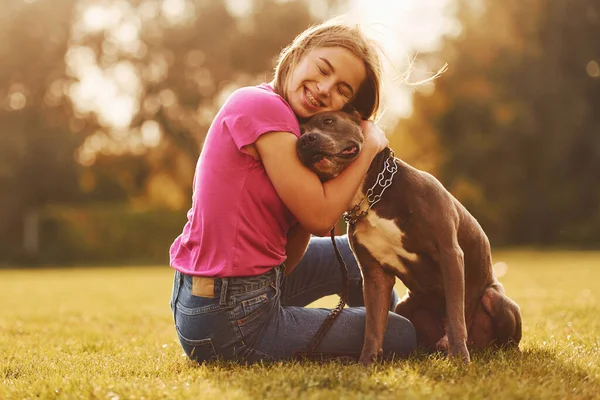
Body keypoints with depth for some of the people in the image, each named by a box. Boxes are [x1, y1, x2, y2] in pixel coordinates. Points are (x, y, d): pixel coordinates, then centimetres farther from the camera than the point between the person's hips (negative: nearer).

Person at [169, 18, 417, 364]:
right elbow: (320, 217, -17)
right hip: (230, 322, -9)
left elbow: (288, 258, 4)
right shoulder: (261, 104, -17)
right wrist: (370, 145, -6)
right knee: (403, 336, 2)